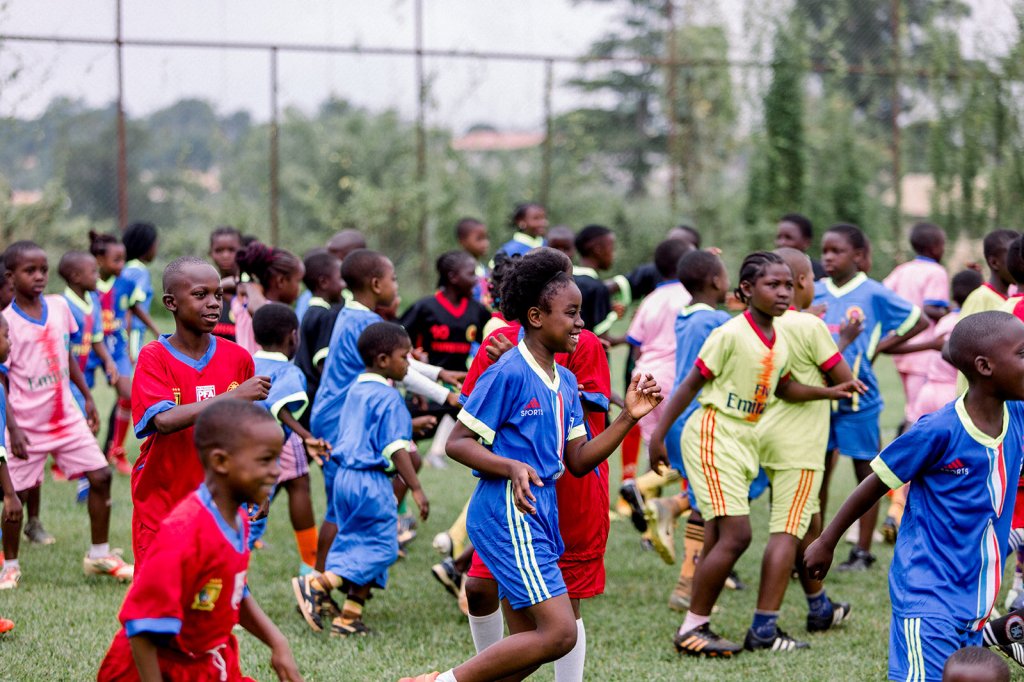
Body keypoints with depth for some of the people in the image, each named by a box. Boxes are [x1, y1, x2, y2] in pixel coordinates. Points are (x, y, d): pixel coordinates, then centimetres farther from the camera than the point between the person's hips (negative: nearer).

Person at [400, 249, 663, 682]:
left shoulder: (566, 383, 13)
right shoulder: (509, 374, -12)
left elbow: (577, 461, 15)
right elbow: (457, 443, -11)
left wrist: (628, 417, 6)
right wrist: (512, 468, -25)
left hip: (539, 515, 9)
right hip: (507, 514, -9)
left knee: (529, 644, 9)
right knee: (560, 633, -15)